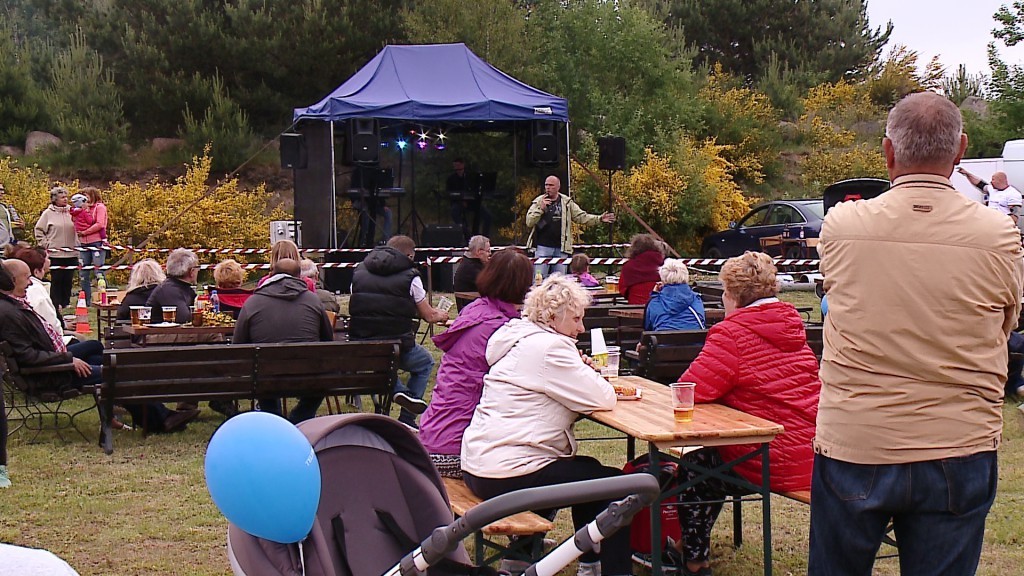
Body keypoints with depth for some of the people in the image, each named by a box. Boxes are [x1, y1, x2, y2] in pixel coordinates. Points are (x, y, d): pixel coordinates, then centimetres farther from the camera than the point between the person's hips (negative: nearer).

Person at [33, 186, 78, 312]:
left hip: (71, 253, 3)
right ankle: (56, 305, 5)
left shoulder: (71, 212, 7)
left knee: (68, 280, 6)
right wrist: (45, 244, -2)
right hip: (55, 253, -3)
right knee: (56, 280, -2)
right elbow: (38, 230, 4)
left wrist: (77, 244, 5)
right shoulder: (48, 213, 0)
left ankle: (66, 304, 15)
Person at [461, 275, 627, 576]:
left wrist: (582, 372, 4)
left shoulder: (520, 338, 14)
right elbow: (603, 399, -17)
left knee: (587, 470, 29)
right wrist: (589, 374, 4)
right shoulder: (549, 346, -17)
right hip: (507, 475, -11)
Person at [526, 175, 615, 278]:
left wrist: (599, 219, -3)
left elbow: (582, 217, 8)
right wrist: (540, 209, -14)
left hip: (561, 248, 2)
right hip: (543, 247, -2)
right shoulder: (538, 202, 4)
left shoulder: (567, 203, 9)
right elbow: (529, 222, -3)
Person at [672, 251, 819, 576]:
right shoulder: (792, 327, 10)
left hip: (773, 464, -8)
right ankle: (696, 548, 43)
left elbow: (691, 389, -17)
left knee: (692, 469, 18)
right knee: (710, 458, 29)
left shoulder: (732, 333, -15)